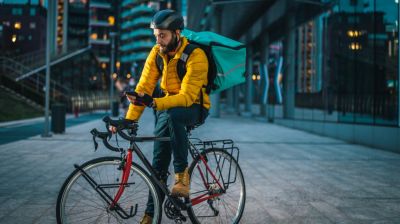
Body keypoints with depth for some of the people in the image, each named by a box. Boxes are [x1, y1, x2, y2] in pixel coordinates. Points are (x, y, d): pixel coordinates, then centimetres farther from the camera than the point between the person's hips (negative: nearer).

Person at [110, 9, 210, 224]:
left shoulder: (195, 56, -23)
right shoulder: (157, 53, -6)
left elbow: (187, 96, -30)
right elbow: (143, 88, -9)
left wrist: (153, 102, -42)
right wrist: (129, 119, -20)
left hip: (193, 108, -5)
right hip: (167, 107, 5)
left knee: (173, 114, -39)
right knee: (158, 163, 0)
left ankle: (182, 174, -24)